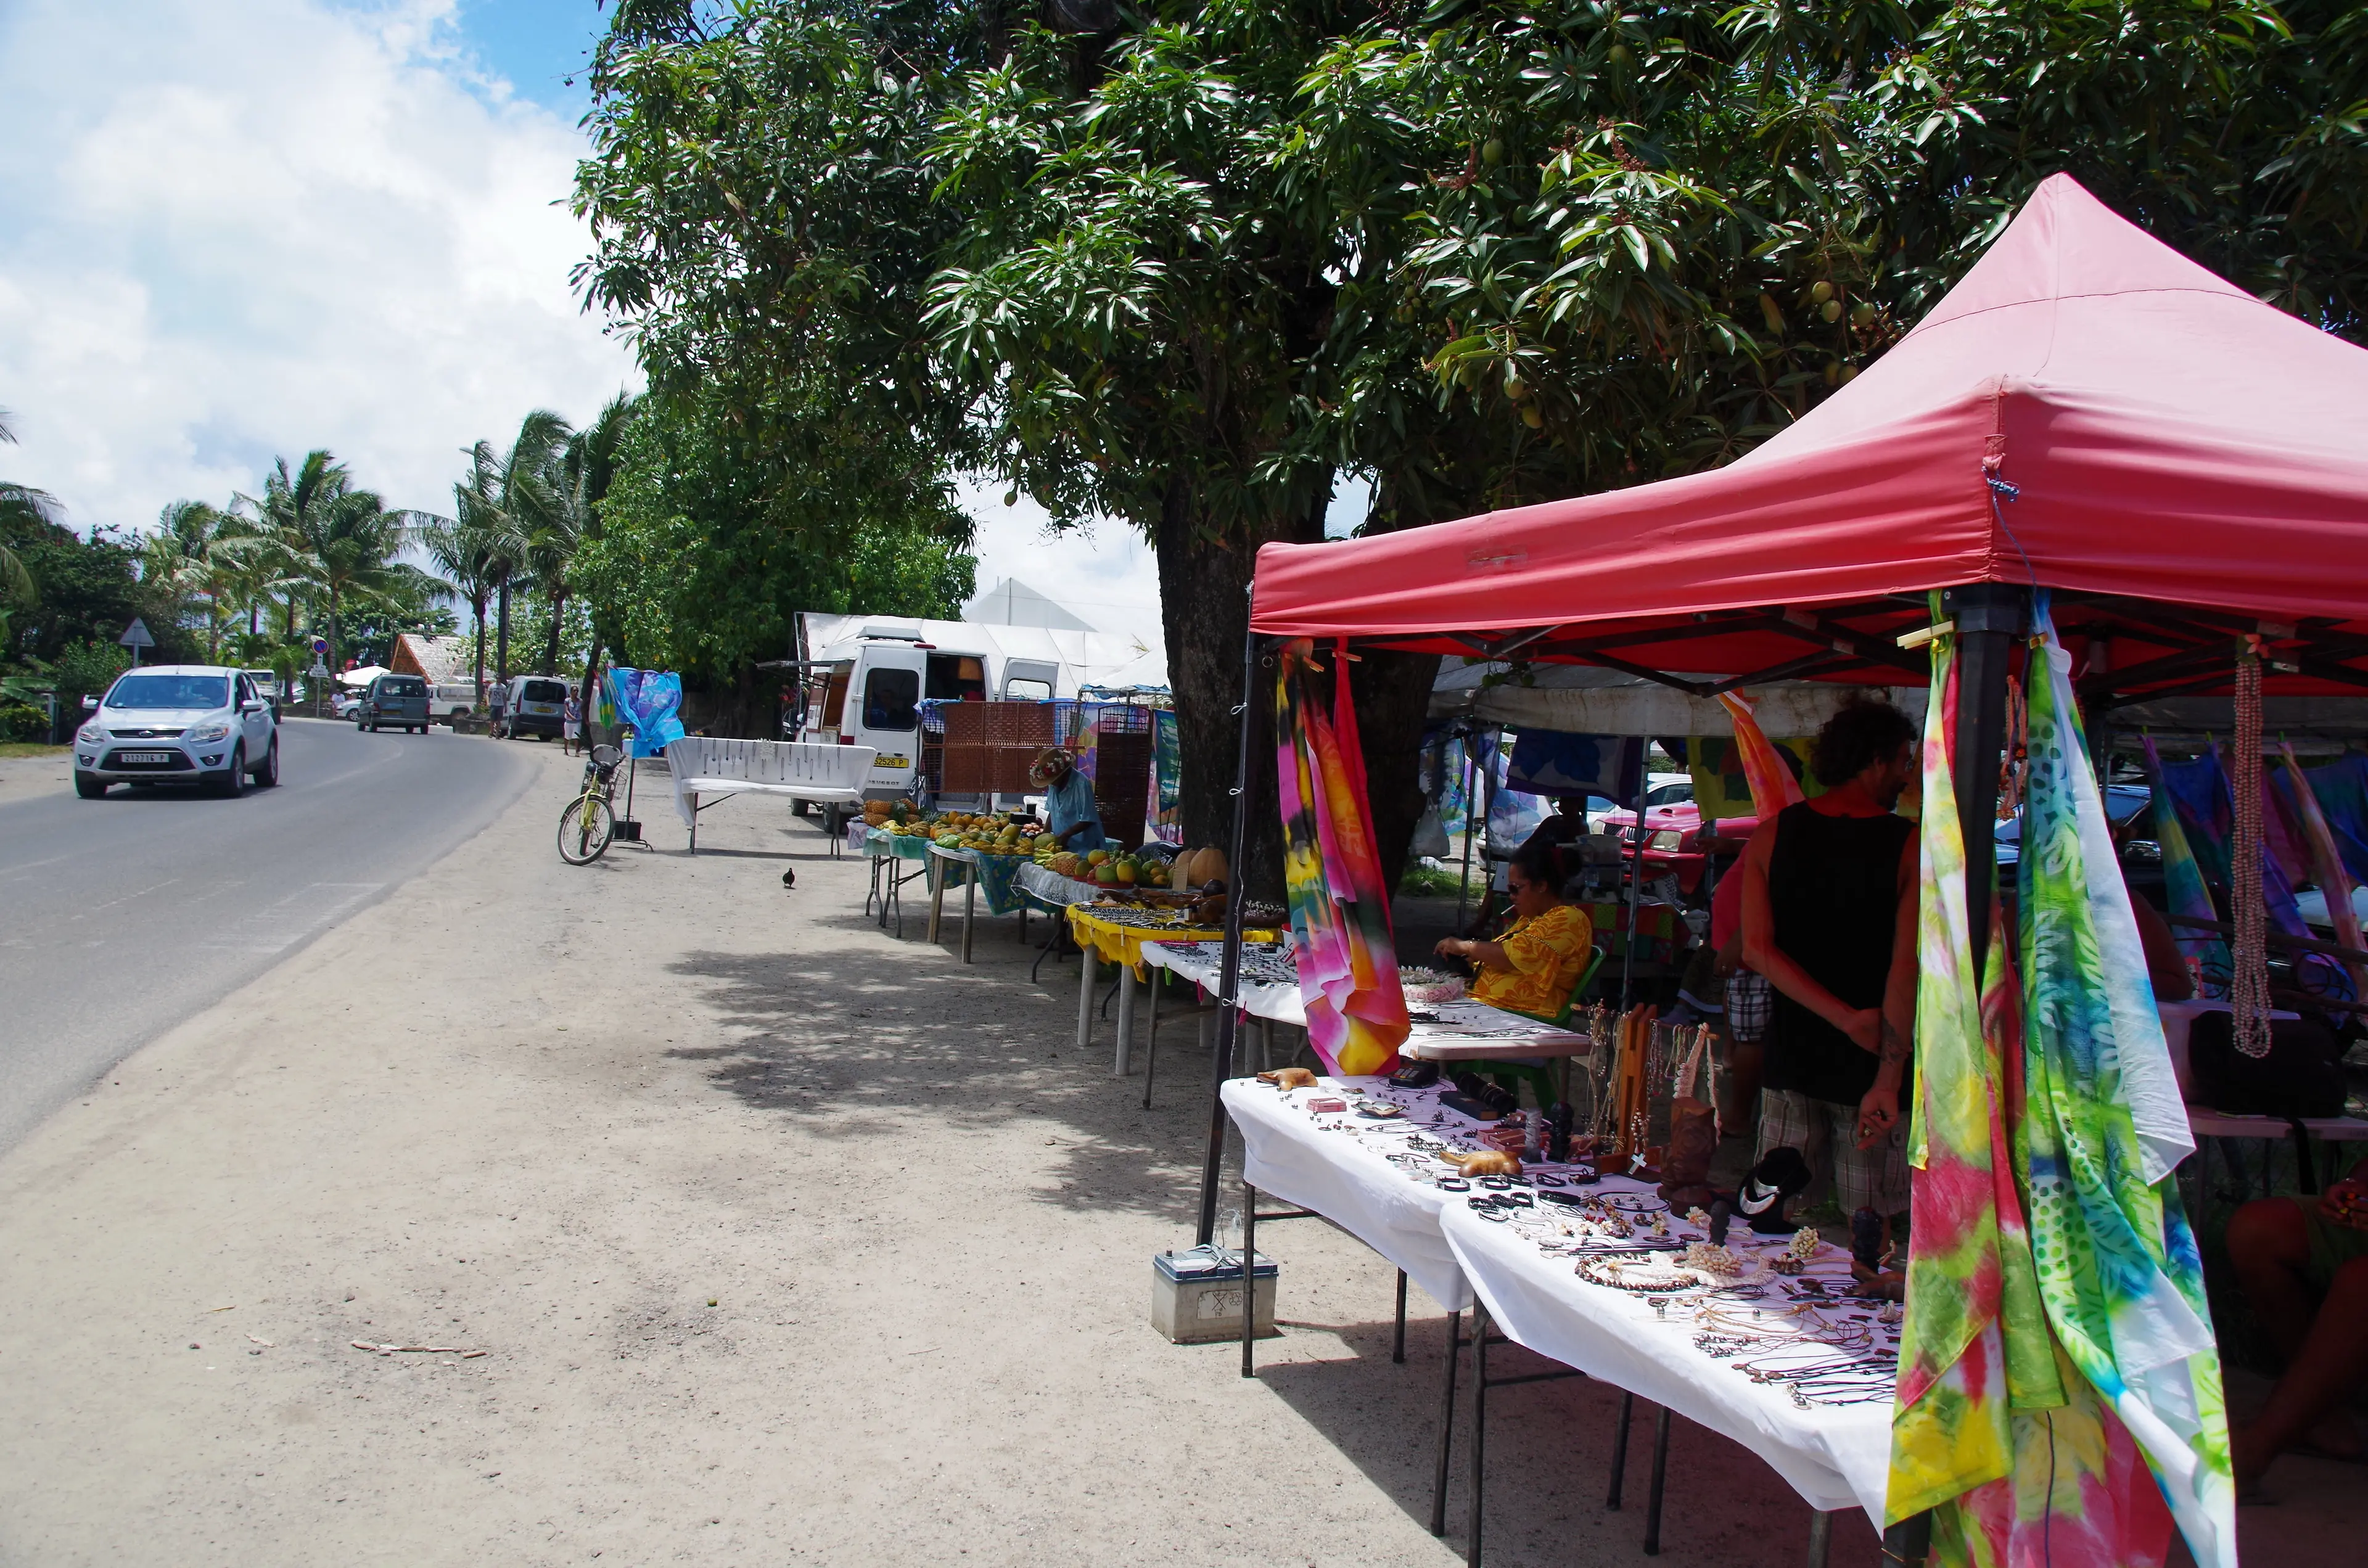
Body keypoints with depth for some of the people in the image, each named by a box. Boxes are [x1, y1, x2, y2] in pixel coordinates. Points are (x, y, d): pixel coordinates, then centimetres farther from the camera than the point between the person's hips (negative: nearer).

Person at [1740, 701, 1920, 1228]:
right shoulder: (1912, 847, -9)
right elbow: (1907, 968, -16)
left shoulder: (1772, 835, 1)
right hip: (1869, 1066, -3)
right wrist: (1888, 1081, -17)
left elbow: (1757, 951, -7)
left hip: (1790, 1058, 3)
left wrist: (1847, 1019, -9)